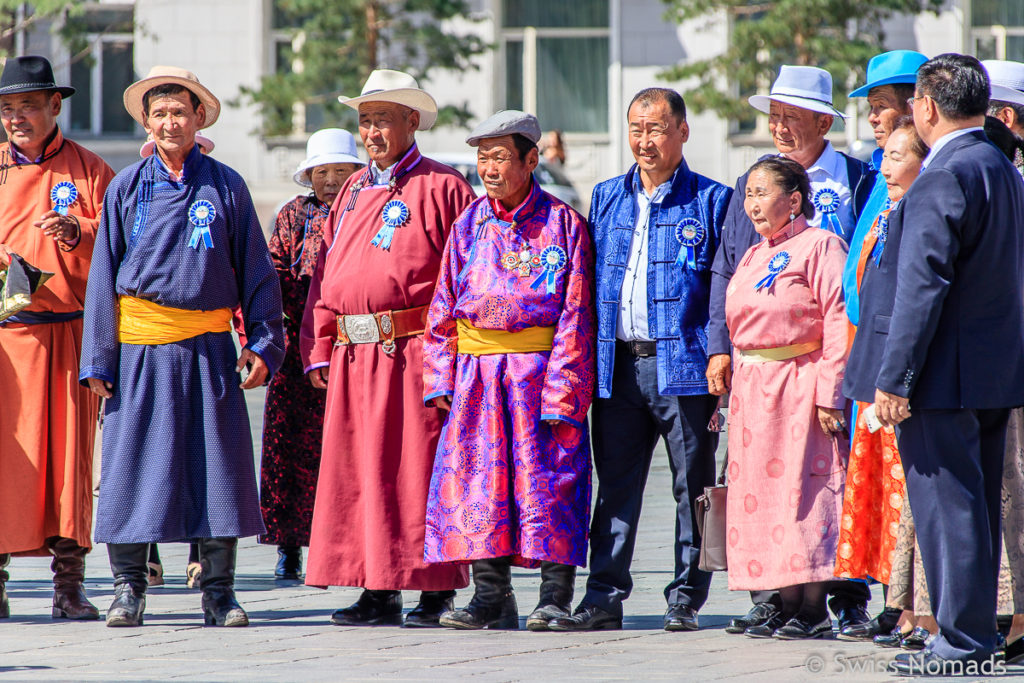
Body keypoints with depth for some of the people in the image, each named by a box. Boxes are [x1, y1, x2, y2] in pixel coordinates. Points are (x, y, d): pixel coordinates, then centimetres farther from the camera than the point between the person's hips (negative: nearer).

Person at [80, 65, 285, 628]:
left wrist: (263, 345, 0)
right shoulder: (126, 189, 7)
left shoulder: (226, 188, 6)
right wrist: (98, 359, 2)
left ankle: (219, 591, 7)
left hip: (209, 347, 0)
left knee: (217, 465, -1)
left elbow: (257, 274, 10)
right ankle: (128, 587, 10)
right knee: (132, 463, -1)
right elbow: (103, 275, 8)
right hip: (140, 349, 0)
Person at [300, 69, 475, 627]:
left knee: (417, 469, -6)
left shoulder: (442, 188, -2)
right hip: (353, 353, 7)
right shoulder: (352, 192, 19)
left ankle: (435, 593, 0)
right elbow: (324, 275, 21)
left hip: (413, 349, -7)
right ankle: (378, 593, 9)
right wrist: (319, 349, 13)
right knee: (357, 471, 4)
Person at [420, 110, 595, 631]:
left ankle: (555, 597, 3)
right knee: (479, 476, 2)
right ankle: (491, 597, 8)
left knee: (547, 477, -3)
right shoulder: (470, 225, 10)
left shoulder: (563, 225, -2)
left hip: (540, 368, -4)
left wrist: (562, 389, -13)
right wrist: (441, 376, 4)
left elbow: (574, 315, -6)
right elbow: (444, 307, 13)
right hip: (477, 373, 4)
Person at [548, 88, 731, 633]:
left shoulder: (711, 201, 2)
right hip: (617, 364, 4)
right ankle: (604, 598, 8)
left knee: (692, 486, 1)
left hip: (683, 365, -4)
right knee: (615, 484, 5)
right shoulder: (606, 198, 15)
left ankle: (685, 600, 7)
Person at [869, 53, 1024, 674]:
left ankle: (962, 640, -2)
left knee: (947, 507, -4)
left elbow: (922, 287, -20)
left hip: (945, 375, -9)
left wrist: (894, 379, -18)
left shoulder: (943, 180, -17)